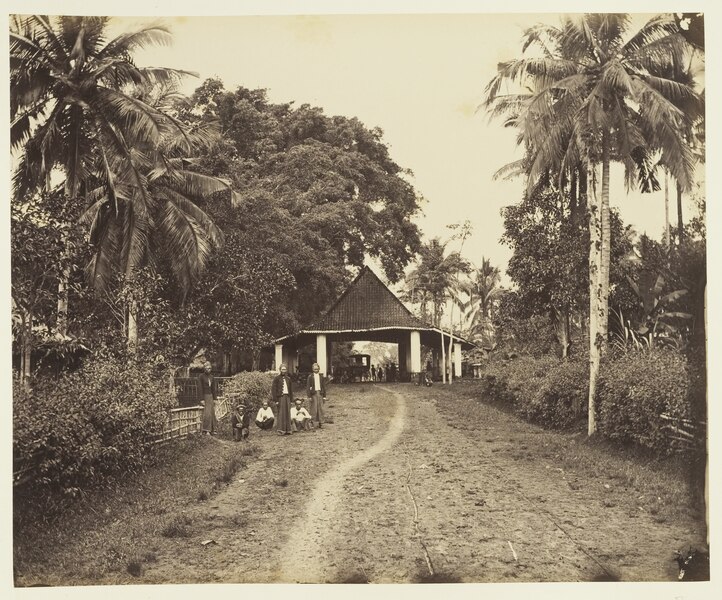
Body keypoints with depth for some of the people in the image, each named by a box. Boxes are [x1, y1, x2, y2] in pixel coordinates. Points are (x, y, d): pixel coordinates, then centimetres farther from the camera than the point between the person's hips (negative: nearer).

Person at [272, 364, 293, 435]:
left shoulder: (288, 378, 15)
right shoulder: (276, 378, -1)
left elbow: (291, 390, 17)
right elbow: (273, 389, -5)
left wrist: (291, 399, 10)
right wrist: (275, 400, -11)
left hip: (287, 397, 5)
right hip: (280, 397, -5)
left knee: (287, 414, 4)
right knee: (281, 414, -8)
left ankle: (287, 430, 9)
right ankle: (281, 430, -7)